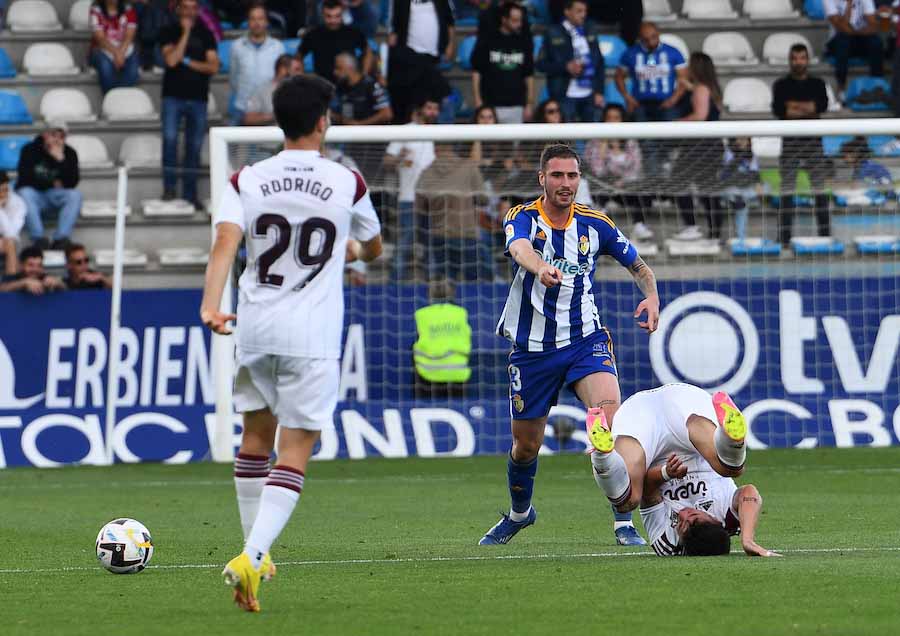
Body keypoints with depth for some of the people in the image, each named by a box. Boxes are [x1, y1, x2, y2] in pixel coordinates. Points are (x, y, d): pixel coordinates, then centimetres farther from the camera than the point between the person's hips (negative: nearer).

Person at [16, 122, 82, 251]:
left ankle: (61, 239, -39)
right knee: (25, 193, -35)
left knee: (75, 195, -28)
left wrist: (61, 160, -22)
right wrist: (51, 184, -8)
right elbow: (25, 179, -10)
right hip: (35, 194, -2)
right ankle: (39, 239, -42)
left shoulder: (69, 153, 0)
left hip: (55, 196, 2)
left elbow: (72, 183, -12)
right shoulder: (29, 150, -4)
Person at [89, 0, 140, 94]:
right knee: (105, 66, -36)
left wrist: (121, 53, -23)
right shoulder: (96, 11, -2)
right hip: (102, 50, -2)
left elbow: (129, 37, -5)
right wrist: (116, 53, -25)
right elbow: (100, 38, -10)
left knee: (132, 68, -32)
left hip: (125, 49, 2)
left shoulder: (129, 11, 5)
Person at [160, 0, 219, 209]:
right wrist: (185, 33, -10)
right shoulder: (170, 32, 4)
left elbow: (213, 66, 2)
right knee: (170, 138, -18)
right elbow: (171, 60, -12)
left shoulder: (205, 34, 10)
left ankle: (190, 193, 10)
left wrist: (188, 62, -8)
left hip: (198, 98, 2)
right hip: (173, 96, -2)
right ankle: (169, 187, -10)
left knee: (194, 146, 3)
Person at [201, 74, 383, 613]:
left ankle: (255, 553, 30)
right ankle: (251, 557, -22)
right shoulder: (347, 183, 1)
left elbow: (225, 244, -14)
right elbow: (373, 249, 18)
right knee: (295, 453, -3)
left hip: (255, 327, 3)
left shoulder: (247, 181, 2)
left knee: (257, 437, 21)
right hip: (312, 336, -3)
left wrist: (211, 306, -24)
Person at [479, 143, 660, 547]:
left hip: (585, 340, 0)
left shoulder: (595, 224, 0)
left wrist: (651, 296, -9)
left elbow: (637, 265, 13)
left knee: (610, 418, -24)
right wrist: (541, 268, -56)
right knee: (525, 445, 12)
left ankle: (624, 524, -20)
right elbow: (520, 248, -32)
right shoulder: (524, 218, -8)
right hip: (532, 346, 0)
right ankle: (519, 513, 42)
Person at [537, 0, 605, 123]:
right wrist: (566, 67, -15)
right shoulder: (554, 34, -3)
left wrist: (599, 92, 5)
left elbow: (600, 63, 12)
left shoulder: (591, 31, 8)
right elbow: (542, 63, -1)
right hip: (566, 96, -4)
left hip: (589, 95, 4)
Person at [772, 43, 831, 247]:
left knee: (820, 190, 1)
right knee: (787, 191, -4)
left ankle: (825, 234, 3)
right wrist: (809, 110, -13)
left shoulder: (817, 84, 10)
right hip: (789, 143, -1)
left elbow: (823, 104, -8)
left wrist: (795, 107, -15)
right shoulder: (781, 85, 5)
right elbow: (777, 109, -10)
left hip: (814, 142, 1)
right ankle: (784, 237, -5)